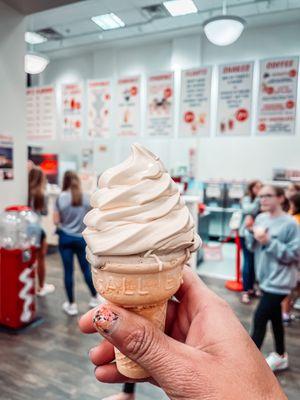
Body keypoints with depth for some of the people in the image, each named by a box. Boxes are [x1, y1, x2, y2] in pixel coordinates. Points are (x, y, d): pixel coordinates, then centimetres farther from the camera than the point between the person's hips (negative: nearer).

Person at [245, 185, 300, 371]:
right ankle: (280, 356, 41)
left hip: (279, 281, -7)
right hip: (266, 277, 7)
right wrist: (250, 232, -12)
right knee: (275, 317, 21)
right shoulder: (261, 218, 1)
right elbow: (253, 247, 7)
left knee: (259, 319, -3)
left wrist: (269, 241, -26)